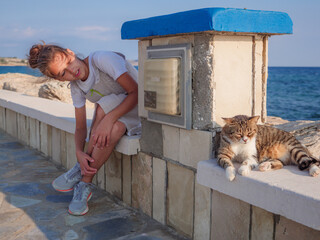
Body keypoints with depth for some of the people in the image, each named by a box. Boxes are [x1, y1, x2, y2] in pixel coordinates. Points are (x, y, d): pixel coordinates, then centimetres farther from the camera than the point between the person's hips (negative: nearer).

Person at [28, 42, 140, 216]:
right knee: (116, 129, -33)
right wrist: (79, 152, -24)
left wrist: (108, 119, -36)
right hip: (117, 119, 4)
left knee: (104, 105, -33)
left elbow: (136, 92, -26)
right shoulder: (76, 88, -4)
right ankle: (84, 187, -19)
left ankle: (81, 175, -19)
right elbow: (80, 128, -3)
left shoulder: (103, 59, -24)